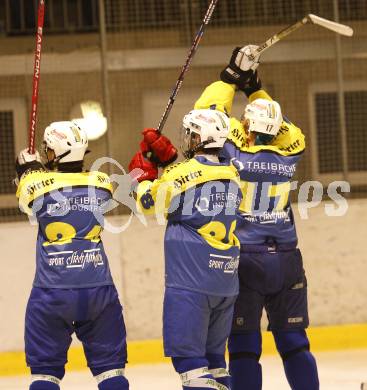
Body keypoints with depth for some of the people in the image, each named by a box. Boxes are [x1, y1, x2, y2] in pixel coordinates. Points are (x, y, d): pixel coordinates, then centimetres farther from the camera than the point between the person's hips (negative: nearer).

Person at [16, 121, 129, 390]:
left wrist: (29, 168, 30)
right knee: (109, 361, 10)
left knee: (46, 367, 7)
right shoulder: (102, 184, 0)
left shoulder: (38, 184, -9)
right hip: (98, 288, 2)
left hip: (52, 292, -2)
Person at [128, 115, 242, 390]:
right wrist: (165, 156, 18)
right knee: (213, 355, 17)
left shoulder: (183, 171, -11)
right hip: (226, 283, 7)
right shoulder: (232, 174, 8)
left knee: (188, 356, -6)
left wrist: (143, 172, 17)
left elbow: (148, 203, 2)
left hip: (190, 282, -7)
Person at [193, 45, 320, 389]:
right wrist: (255, 88, 21)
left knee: (244, 345, 0)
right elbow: (277, 124, 20)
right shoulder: (289, 152, -2)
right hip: (286, 260, 3)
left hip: (243, 260, -3)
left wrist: (232, 77, 10)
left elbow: (209, 114, 1)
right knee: (293, 342, 9)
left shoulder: (235, 149, -11)